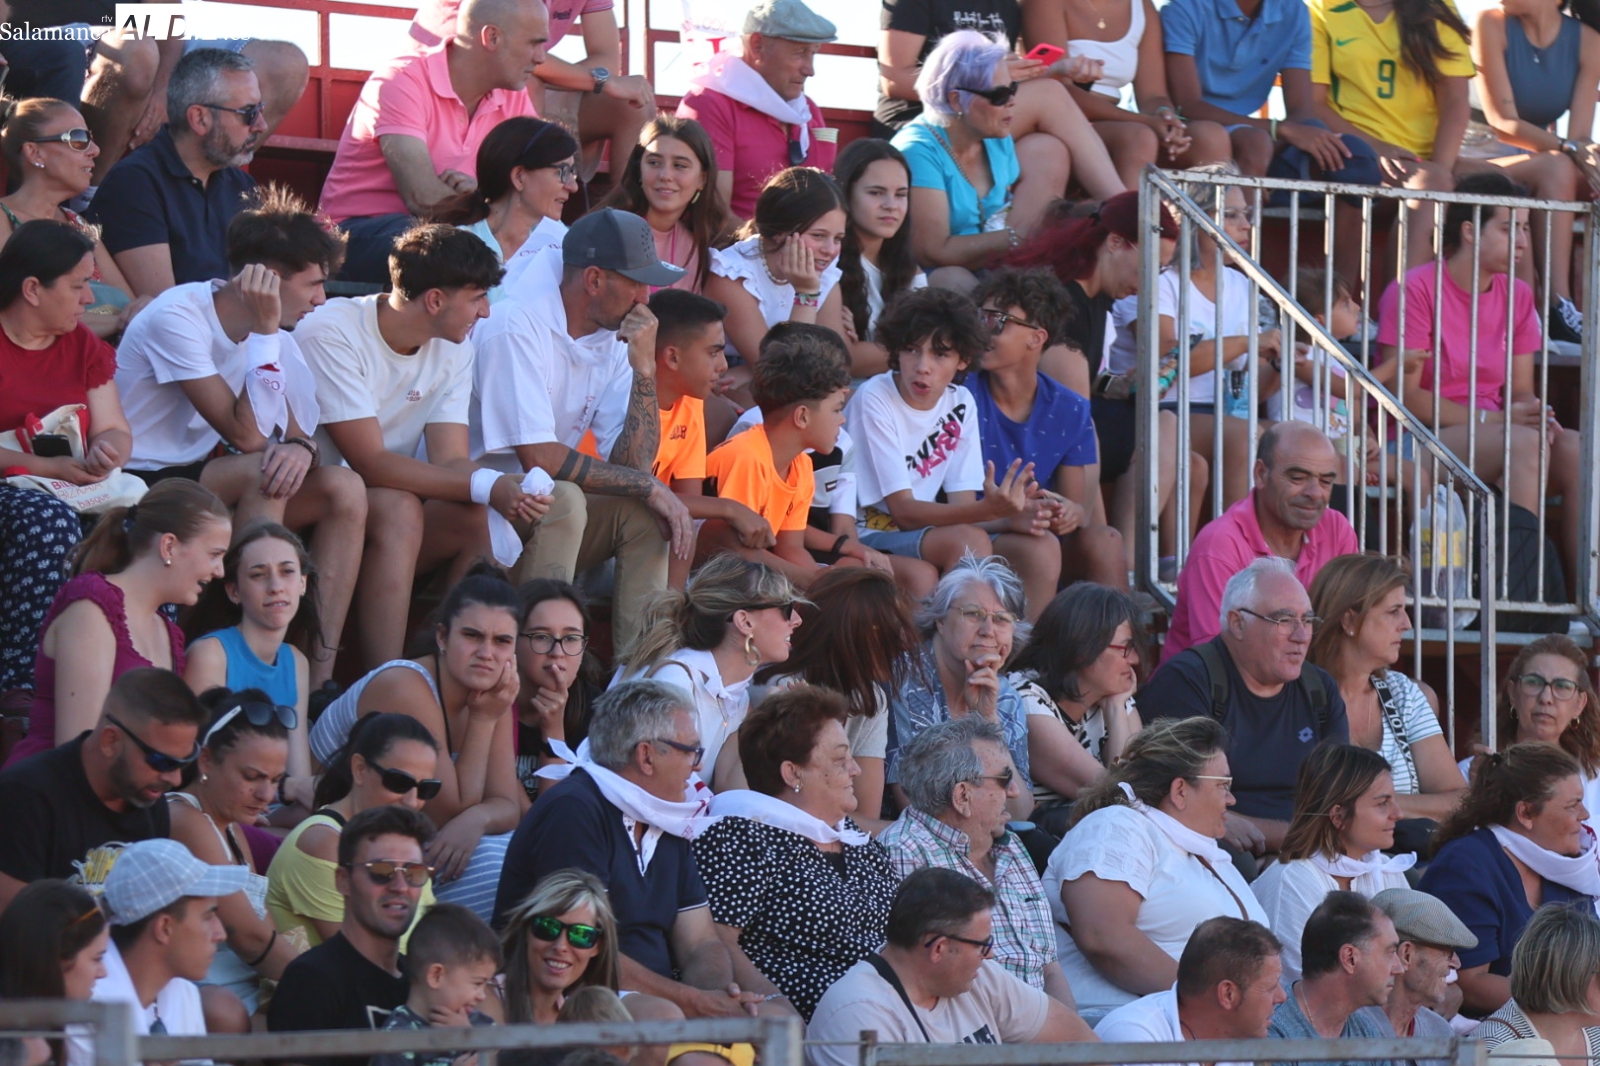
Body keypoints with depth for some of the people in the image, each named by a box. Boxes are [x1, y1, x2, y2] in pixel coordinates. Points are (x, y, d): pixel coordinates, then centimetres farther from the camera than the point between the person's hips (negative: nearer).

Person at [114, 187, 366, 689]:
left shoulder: (270, 329, 5)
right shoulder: (178, 317, -20)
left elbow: (295, 431, 3)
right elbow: (247, 435, -26)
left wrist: (302, 448, -22)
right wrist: (265, 331, -25)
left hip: (206, 477, 8)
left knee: (344, 490, -11)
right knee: (260, 471, -32)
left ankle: (319, 673, -16)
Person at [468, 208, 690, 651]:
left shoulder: (612, 340, 5)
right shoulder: (516, 327, -19)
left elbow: (632, 463, -3)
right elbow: (539, 458, -25)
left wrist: (644, 369, -13)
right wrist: (648, 487, -19)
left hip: (544, 520, 7)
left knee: (644, 511, -13)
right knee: (563, 500, -32)